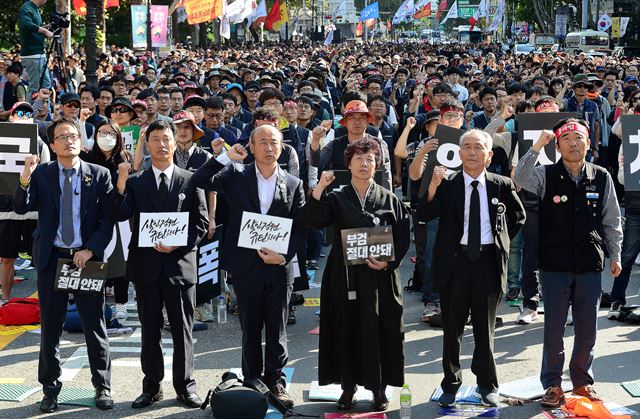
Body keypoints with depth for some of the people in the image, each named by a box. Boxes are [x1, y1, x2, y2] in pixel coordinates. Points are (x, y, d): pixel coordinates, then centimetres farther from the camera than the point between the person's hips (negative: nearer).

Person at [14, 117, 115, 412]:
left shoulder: (99, 175, 1)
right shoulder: (41, 174, 2)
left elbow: (108, 219, -1)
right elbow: (21, 208, -10)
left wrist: (90, 249, -12)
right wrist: (25, 179, -27)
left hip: (87, 258, -1)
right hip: (51, 259, 1)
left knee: (95, 326, 5)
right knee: (50, 327, 8)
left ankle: (102, 387, 16)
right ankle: (50, 390, 19)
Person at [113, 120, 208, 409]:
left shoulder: (190, 181, 4)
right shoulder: (135, 182, 6)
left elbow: (201, 223, 1)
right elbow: (121, 216, -8)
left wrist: (178, 244, -13)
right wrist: (121, 184, -23)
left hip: (180, 263, -1)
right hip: (146, 265, 1)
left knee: (183, 330, 5)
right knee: (150, 330, 9)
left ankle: (185, 388, 14)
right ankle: (152, 387, 18)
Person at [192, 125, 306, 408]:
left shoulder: (293, 184, 5)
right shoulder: (236, 176, 3)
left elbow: (300, 228, 3)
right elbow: (199, 182, -8)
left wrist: (284, 256, -10)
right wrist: (225, 157, -13)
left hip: (279, 267, 0)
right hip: (246, 266, 0)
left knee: (277, 330, 6)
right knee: (250, 330, 9)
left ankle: (276, 383, 15)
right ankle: (252, 383, 18)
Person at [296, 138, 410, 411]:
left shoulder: (389, 199, 5)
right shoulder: (336, 199, 5)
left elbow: (403, 237, 3)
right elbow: (309, 220, -11)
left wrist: (388, 262, -12)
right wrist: (319, 188, -18)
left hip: (380, 276, -1)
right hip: (345, 276, 1)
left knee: (379, 330, 1)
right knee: (347, 329, 4)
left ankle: (379, 389, 13)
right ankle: (348, 386, 16)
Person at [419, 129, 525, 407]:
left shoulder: (502, 185, 3)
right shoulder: (447, 185, -2)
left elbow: (518, 216, 19)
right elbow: (423, 216, -14)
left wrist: (502, 242, 9)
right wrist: (433, 187, -28)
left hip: (488, 261, 1)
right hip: (454, 261, -1)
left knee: (485, 328, 11)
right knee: (452, 328, 7)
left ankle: (487, 385, 24)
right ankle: (451, 384, 19)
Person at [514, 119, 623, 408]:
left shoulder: (602, 178, 2)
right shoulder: (546, 175, -3)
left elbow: (611, 221, 8)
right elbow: (521, 180, -24)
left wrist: (615, 256, 9)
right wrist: (537, 146, -32)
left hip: (590, 265, 2)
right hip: (554, 265, -2)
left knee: (587, 327, 10)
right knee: (554, 327, 5)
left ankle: (582, 381, 27)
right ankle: (552, 384, 16)